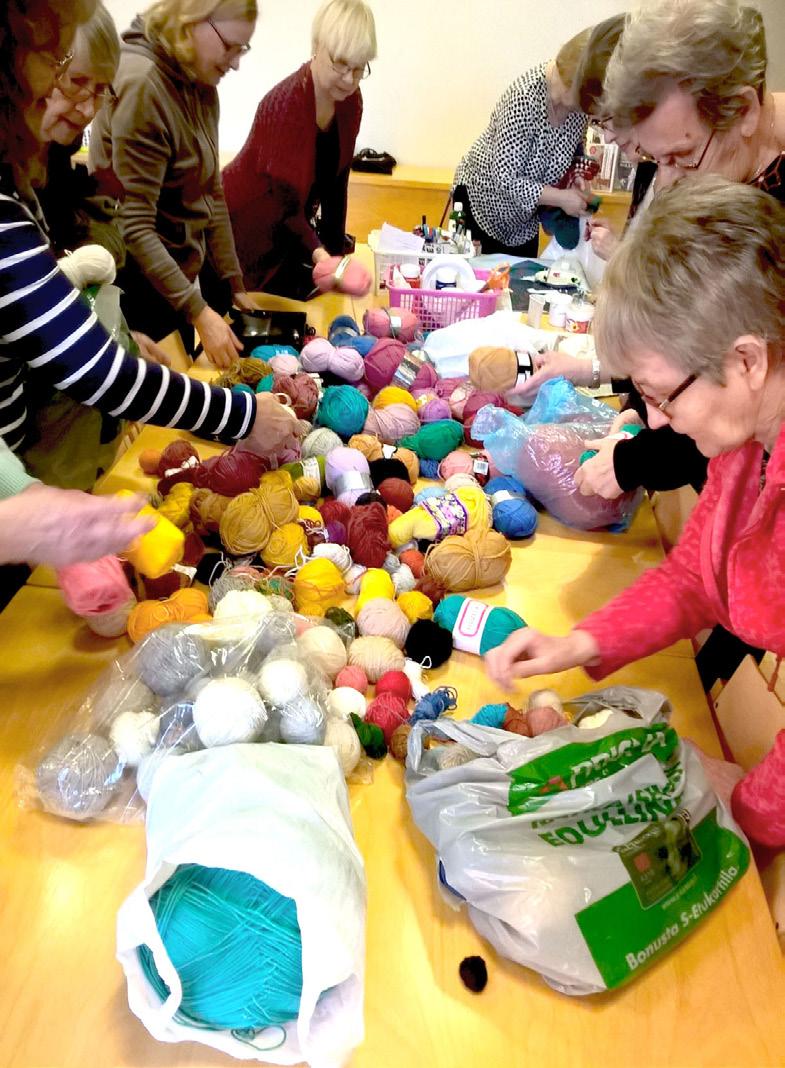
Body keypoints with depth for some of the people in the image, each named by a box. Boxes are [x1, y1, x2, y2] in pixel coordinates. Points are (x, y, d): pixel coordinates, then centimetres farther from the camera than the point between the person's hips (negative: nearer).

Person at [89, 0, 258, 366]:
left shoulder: (201, 84, 4)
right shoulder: (141, 85, -21)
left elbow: (211, 194, 7)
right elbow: (134, 226, -24)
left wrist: (235, 285, 5)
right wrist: (198, 312, -27)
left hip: (178, 272, 8)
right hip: (141, 286, -7)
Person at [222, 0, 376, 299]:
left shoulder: (350, 101, -3)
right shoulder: (284, 103, -25)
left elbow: (336, 179, 3)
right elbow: (286, 201, -29)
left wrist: (336, 252, 0)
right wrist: (318, 255, -44)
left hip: (290, 234, 7)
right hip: (243, 235, -6)